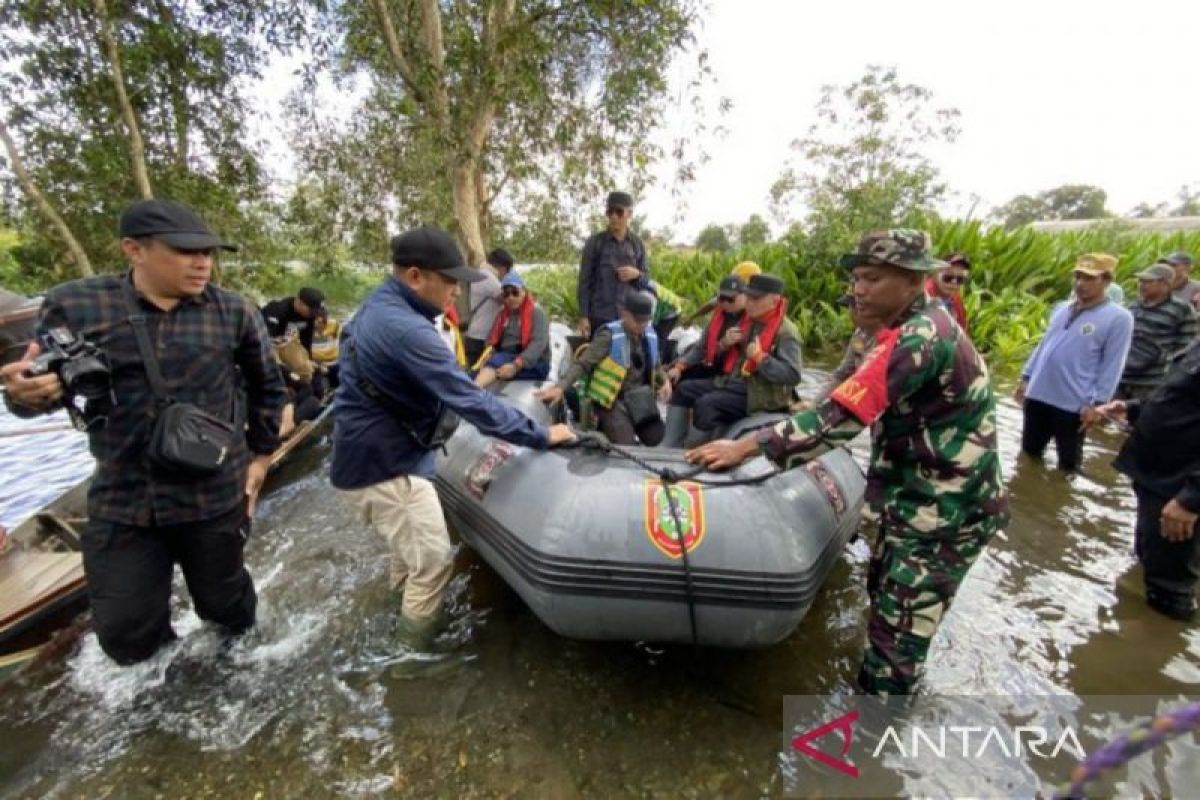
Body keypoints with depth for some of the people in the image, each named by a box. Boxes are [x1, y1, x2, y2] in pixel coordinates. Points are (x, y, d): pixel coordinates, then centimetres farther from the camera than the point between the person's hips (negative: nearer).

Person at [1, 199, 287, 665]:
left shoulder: (235, 312, -7)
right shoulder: (74, 305, -6)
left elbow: (267, 386, 5)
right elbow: (38, 381, 2)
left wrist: (262, 452, 6)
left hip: (215, 498, -1)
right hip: (119, 502, 1)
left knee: (223, 602, 18)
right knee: (125, 634, 13)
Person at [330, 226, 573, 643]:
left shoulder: (379, 304, 4)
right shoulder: (405, 329, -30)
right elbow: (469, 402, -31)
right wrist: (541, 435, -23)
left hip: (374, 452, 11)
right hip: (384, 466, -11)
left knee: (412, 544, 32)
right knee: (434, 560, 4)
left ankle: (403, 600, 56)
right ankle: (418, 639, 27)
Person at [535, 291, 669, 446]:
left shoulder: (650, 336, 5)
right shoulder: (609, 335, -14)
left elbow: (655, 366, 22)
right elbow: (582, 364, -17)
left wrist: (665, 381, 0)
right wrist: (560, 387, -31)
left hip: (639, 399, 6)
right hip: (612, 400, -6)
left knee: (654, 439, -7)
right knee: (627, 447, -18)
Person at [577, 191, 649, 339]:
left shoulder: (637, 244, 7)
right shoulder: (595, 242, 0)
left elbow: (647, 281, 13)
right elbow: (584, 281, -1)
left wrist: (637, 274, -10)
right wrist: (583, 316, -6)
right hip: (600, 316, -2)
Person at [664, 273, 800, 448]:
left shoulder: (786, 331, -13)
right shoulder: (749, 320, 10)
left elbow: (793, 375, -23)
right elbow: (728, 357, 20)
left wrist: (760, 357, -27)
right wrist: (725, 343, -3)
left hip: (758, 393, -9)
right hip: (731, 380, 9)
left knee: (706, 405, -28)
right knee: (683, 390, 5)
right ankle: (670, 448, 1)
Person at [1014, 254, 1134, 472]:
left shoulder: (1118, 318, -7)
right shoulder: (1061, 308, 9)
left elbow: (1112, 366, -9)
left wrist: (1095, 403, -13)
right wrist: (1026, 377, 13)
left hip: (1074, 404, -5)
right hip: (1037, 395, 5)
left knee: (1068, 462, 11)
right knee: (1029, 451, 18)